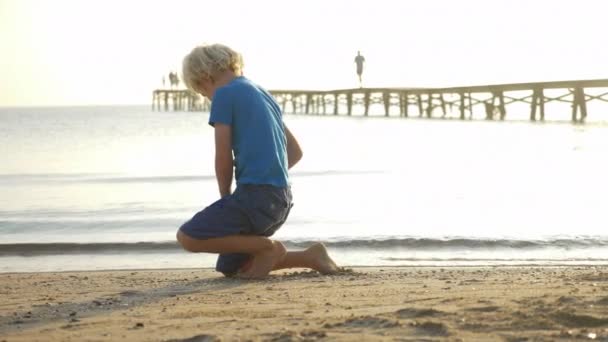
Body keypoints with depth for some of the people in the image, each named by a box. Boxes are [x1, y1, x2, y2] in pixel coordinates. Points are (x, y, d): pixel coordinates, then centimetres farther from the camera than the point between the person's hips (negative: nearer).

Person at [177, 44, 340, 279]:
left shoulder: (224, 94, -4)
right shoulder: (264, 94, 21)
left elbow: (223, 159, -7)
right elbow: (295, 152, 25)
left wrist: (226, 199, 8)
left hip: (256, 195, -9)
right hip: (282, 199, 9)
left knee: (187, 237, -8)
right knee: (228, 268, 16)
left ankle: (267, 247, -6)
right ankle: (309, 257, 10)